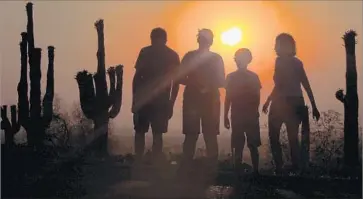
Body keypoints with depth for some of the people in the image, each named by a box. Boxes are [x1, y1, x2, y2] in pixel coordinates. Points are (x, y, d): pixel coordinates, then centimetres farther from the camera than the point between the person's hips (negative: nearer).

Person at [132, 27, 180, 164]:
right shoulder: (173, 56, 8)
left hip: (143, 99, -2)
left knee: (140, 132, 8)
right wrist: (171, 103, 9)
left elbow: (137, 77, -5)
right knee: (157, 134, 3)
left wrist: (135, 99, -2)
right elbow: (176, 82, 5)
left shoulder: (145, 52, 0)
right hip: (162, 101, 2)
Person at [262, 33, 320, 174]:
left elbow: (279, 84, -16)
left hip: (283, 103, -6)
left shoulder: (281, 60, -8)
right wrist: (314, 107, 12)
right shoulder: (297, 62, 12)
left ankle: (279, 168, -5)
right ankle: (296, 169, 7)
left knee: (274, 136, 4)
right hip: (297, 103, 6)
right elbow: (307, 86, 10)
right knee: (293, 138, 13)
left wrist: (268, 101, -11)